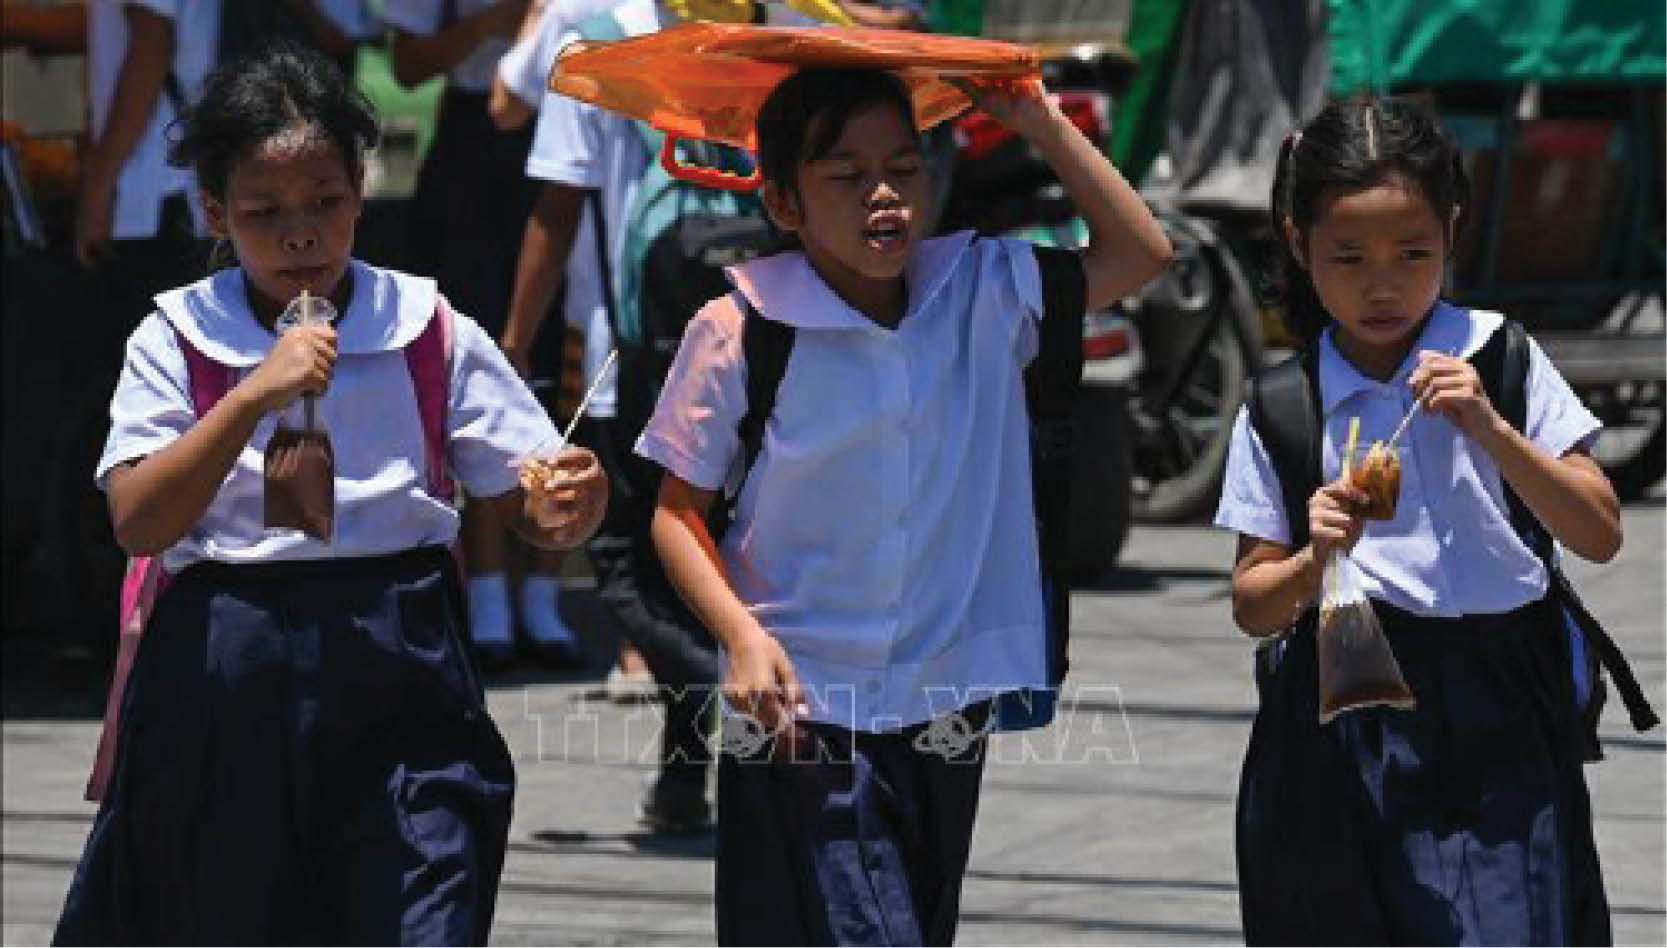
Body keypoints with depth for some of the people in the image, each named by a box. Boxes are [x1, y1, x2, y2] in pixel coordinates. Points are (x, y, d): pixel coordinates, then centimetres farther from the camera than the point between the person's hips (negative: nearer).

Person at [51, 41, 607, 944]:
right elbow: (138, 522, -11)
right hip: (225, 684, 0)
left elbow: (527, 507, 6)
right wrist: (256, 395, -19)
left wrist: (564, 507, -18)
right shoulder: (179, 340, 1)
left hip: (397, 668, 0)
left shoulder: (429, 333, 3)